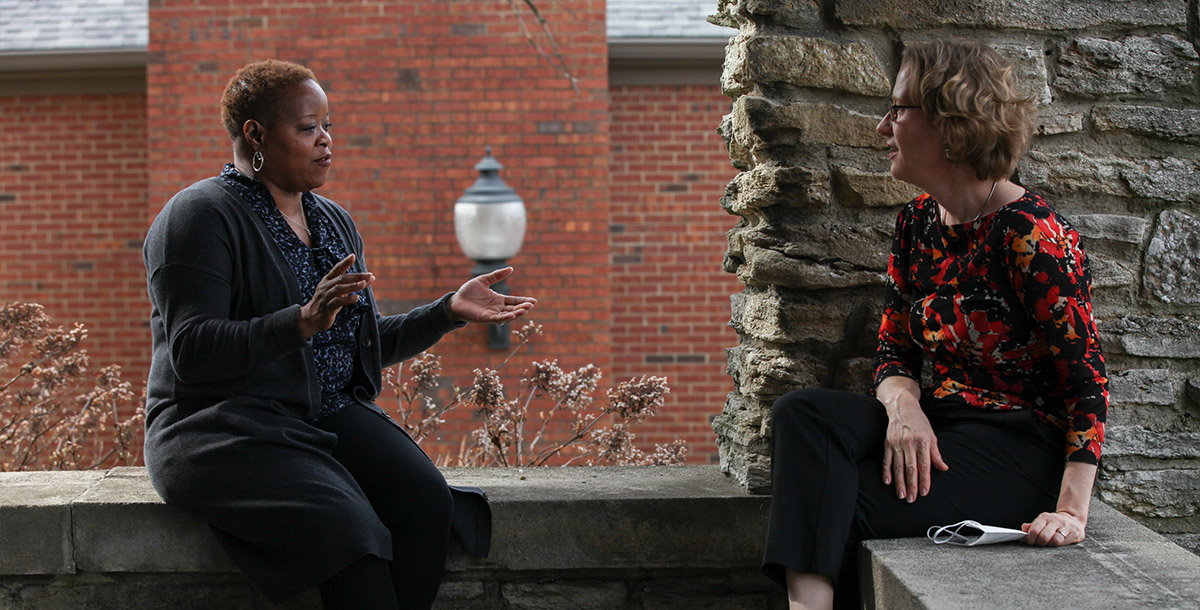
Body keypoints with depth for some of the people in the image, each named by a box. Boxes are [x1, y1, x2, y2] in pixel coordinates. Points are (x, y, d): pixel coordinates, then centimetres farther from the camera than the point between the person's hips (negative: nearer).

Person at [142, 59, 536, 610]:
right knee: (346, 524, -32)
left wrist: (448, 311, 9)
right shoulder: (201, 217, -7)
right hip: (225, 424, -6)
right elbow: (191, 352, -18)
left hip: (331, 415, 7)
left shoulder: (334, 222, 17)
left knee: (426, 500, -23)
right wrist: (302, 323, -30)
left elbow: (364, 344, 23)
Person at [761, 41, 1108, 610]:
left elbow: (1085, 380, -16)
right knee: (802, 413, -19)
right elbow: (894, 349, 11)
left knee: (843, 508, -23)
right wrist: (903, 406, -14)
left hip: (1023, 446, -7)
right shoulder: (917, 223, 9)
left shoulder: (1032, 233, -15)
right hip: (939, 429, 7)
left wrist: (1072, 510, -23)